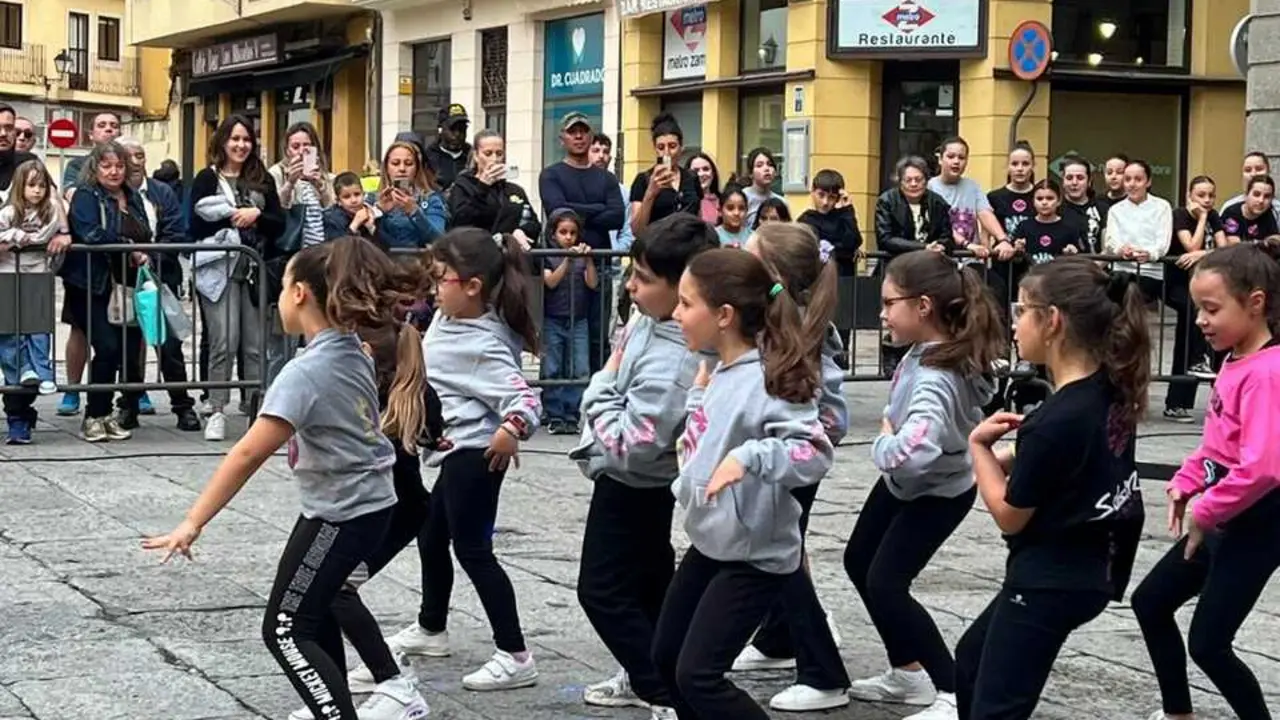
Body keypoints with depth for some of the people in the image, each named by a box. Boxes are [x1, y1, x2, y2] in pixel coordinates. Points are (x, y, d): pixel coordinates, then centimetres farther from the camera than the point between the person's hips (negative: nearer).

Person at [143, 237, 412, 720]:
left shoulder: (307, 371, -25)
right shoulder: (353, 354, 1)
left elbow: (249, 453, -32)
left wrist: (193, 522, -33)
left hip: (340, 514, -9)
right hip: (369, 503, 9)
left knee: (285, 629, -4)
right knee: (313, 607, 25)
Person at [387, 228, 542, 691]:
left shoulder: (484, 345, -24)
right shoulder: (449, 319, 3)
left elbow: (523, 397, -32)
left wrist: (512, 430, -50)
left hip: (476, 455, -10)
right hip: (456, 451, 10)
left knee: (472, 549, -8)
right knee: (432, 537, 23)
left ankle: (515, 656, -4)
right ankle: (431, 629, 44)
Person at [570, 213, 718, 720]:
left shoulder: (668, 366, -35)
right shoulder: (654, 322, -7)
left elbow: (630, 446, -35)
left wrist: (603, 387, -24)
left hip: (631, 486, -9)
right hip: (641, 485, 9)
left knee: (603, 592, 0)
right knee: (649, 582, 22)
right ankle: (645, 676, 39)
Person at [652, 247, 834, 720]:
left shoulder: (768, 382, -22)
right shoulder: (721, 374, 4)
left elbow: (815, 453, -31)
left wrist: (748, 455, -41)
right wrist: (698, 393, 8)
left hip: (755, 555, -10)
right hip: (711, 543, 10)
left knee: (697, 675, -9)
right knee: (667, 655, 18)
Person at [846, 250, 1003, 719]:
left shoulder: (937, 378, -37)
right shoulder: (926, 350, -11)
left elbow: (912, 451, -52)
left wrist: (882, 446, -31)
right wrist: (889, 439, -2)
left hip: (936, 492, -9)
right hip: (902, 482, 9)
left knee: (886, 583, -10)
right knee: (859, 563, 17)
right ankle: (909, 673, 31)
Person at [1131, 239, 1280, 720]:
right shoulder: (1235, 362, 6)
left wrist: (1204, 513, -21)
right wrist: (1186, 482, 2)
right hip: (1220, 518, 10)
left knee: (1208, 643, -4)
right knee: (1150, 602, 18)